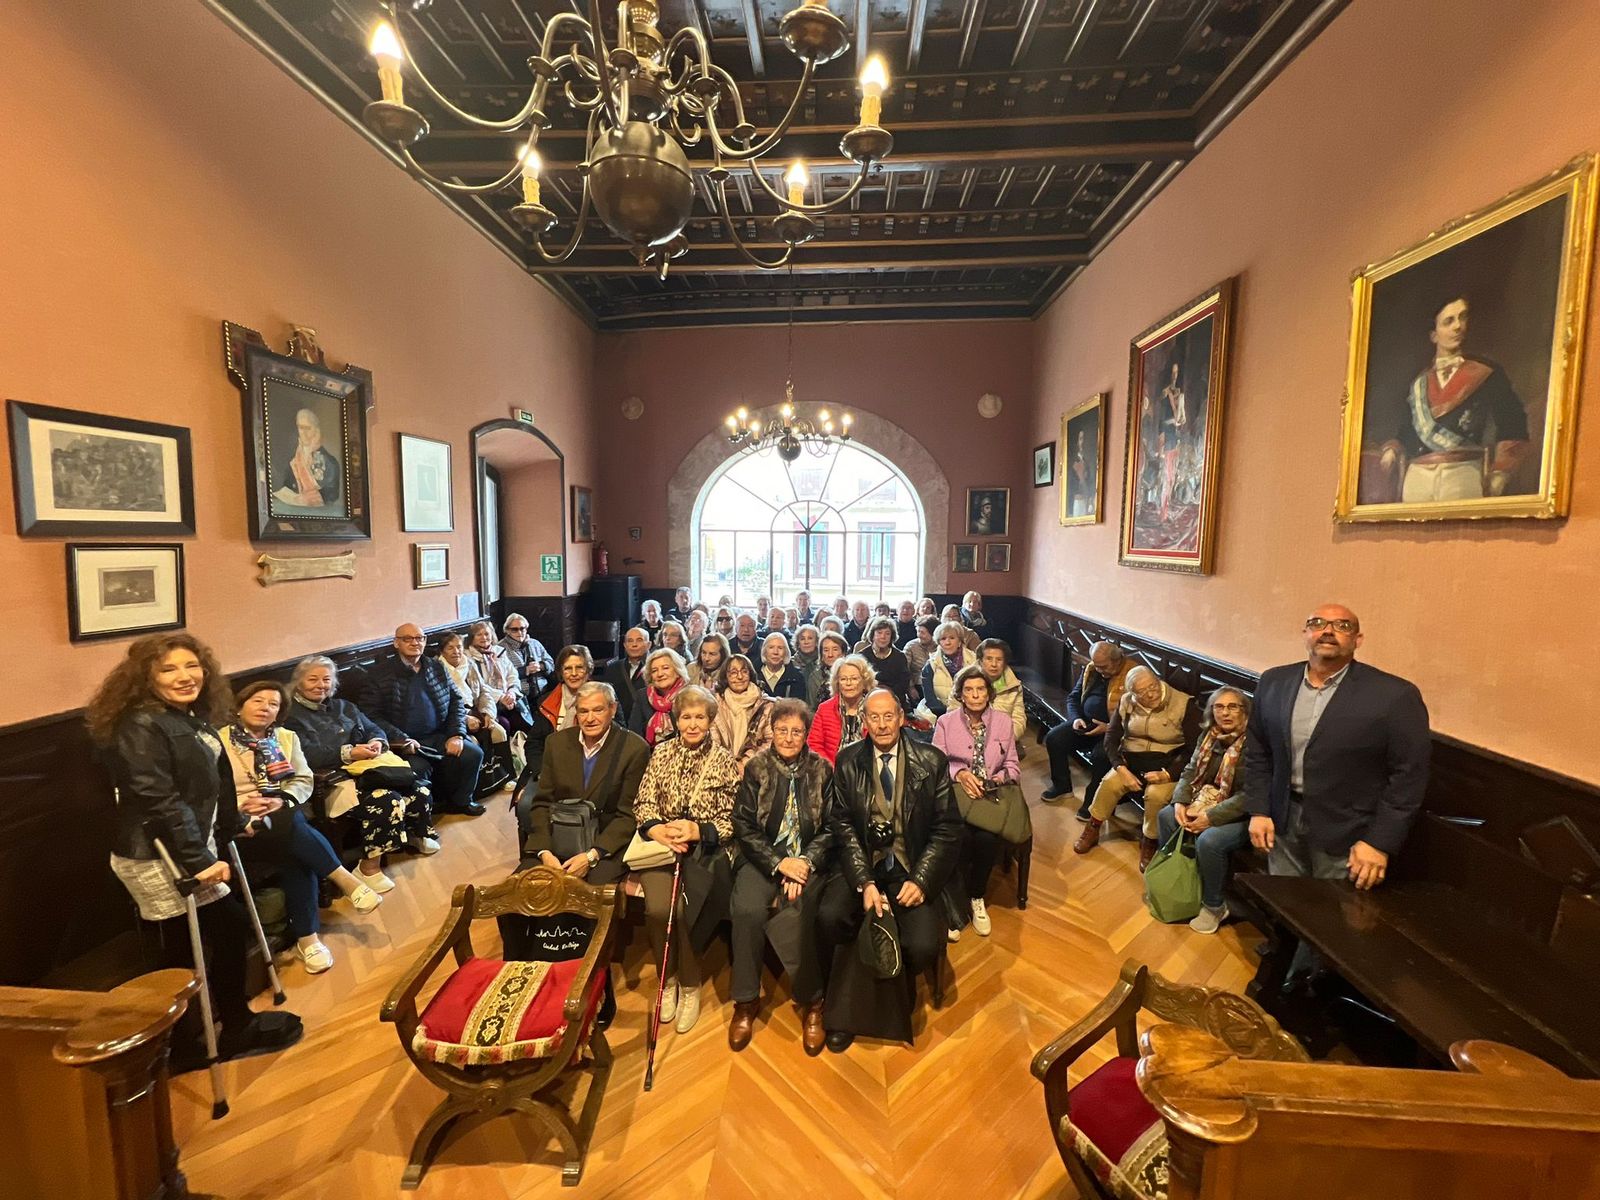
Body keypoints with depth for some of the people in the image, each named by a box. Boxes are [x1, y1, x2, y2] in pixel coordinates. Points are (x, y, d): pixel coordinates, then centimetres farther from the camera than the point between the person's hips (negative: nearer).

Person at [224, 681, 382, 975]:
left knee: (295, 854, -29)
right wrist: (242, 805, -19)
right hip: (243, 827, -3)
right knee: (291, 826, -35)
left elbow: (304, 780, 10)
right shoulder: (220, 741, 4)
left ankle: (307, 937, -24)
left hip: (286, 820, 4)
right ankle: (346, 880, -31)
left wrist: (282, 801, -10)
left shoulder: (286, 737, 16)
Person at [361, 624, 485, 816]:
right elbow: (371, 715, -6)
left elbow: (456, 701, 11)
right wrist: (402, 740, -18)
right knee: (419, 768, -30)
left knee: (473, 753, -16)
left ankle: (461, 800, 10)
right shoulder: (379, 675, 0)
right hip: (404, 742, -4)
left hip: (440, 735, 4)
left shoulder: (437, 667, 12)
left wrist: (456, 734, -4)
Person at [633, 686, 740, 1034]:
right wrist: (658, 829, -14)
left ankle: (689, 985, 3)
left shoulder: (725, 761, 1)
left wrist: (696, 831, -17)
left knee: (684, 908, -25)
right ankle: (668, 979, 5)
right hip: (662, 843, 2)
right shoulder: (661, 753, 8)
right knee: (658, 907, -24)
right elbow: (643, 803, 6)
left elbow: (731, 820, -1)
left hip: (706, 849, -2)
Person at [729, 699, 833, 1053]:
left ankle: (810, 1001, -6)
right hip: (763, 858, 1)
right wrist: (779, 862, -13)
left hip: (807, 860, -1)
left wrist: (806, 862, -14)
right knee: (747, 908, -26)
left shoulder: (822, 770, 3)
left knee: (794, 913, -28)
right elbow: (744, 826, -2)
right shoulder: (755, 769, 2)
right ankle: (746, 1001, -5)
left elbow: (831, 828, 2)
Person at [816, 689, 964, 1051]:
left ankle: (898, 991, 17)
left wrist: (921, 881, -14)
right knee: (829, 916, -25)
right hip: (862, 864, 1)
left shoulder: (932, 761, -3)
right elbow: (843, 825, -4)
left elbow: (947, 828, -2)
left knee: (923, 946, -22)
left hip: (912, 868, 0)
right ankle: (844, 997, 6)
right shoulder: (847, 761, -1)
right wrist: (864, 882, -16)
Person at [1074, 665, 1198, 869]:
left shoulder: (1182, 704, -13)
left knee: (1156, 795, -31)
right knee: (1110, 783, -22)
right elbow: (1111, 737, 1)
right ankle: (1092, 829, 1)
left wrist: (1167, 775, -24)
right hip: (1131, 760, 3)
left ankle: (1149, 842, -3)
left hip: (1167, 766, -3)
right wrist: (1122, 769, -15)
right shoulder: (1126, 702, -1)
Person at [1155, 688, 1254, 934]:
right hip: (1207, 802, 8)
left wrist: (1211, 817, -25)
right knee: (1167, 815, -6)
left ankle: (1214, 907, -3)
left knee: (1208, 840, -28)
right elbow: (1190, 772, 6)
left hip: (1241, 815, -7)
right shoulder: (1209, 735, 2)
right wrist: (1180, 802, -11)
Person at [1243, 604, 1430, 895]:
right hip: (1282, 823, 4)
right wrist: (1258, 810, 2)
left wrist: (1380, 842, -12)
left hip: (1348, 837, -3)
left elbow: (1409, 774, -10)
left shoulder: (1395, 695, -12)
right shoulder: (1274, 682, 0)